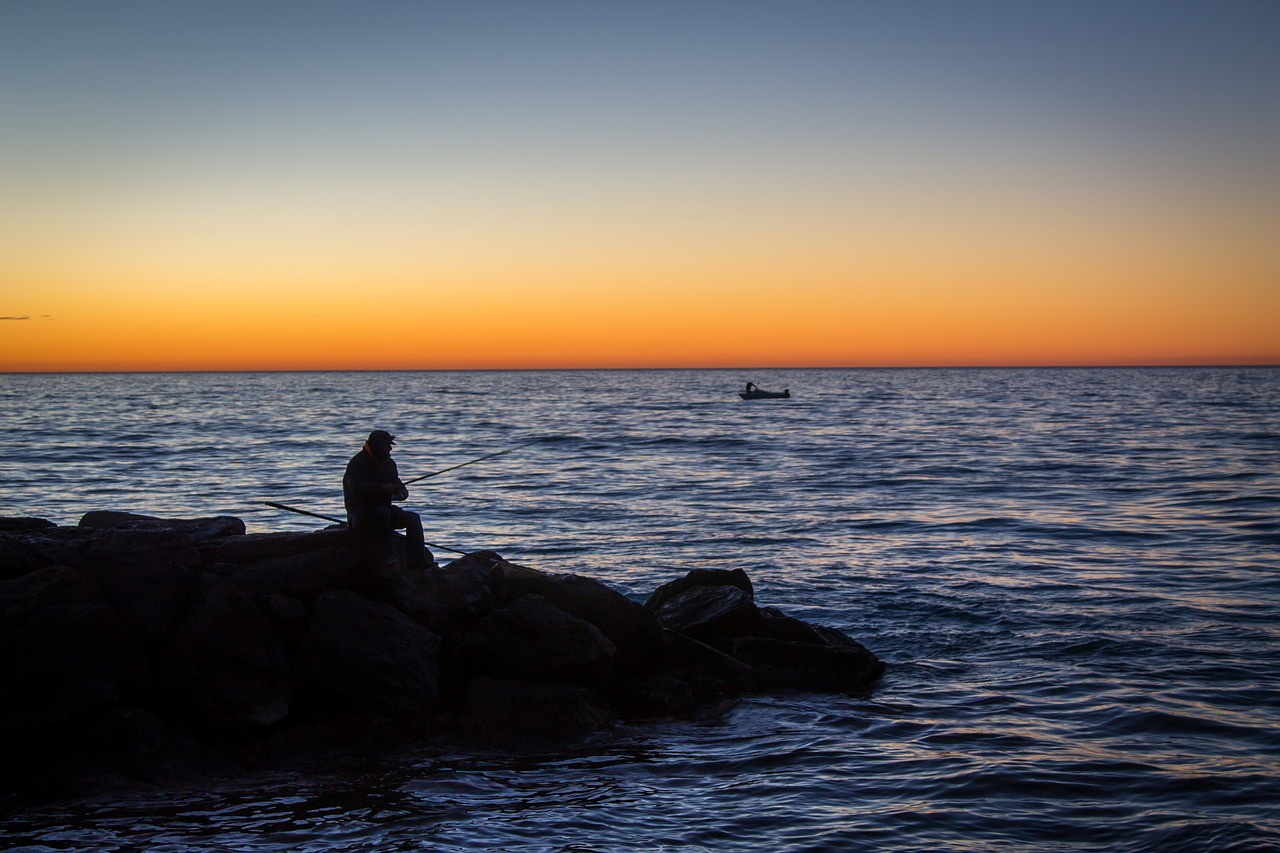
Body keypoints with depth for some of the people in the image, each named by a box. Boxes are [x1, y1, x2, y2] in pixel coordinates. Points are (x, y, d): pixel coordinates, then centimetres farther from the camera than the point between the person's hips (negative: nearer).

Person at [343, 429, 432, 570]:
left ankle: (418, 560, -23)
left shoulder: (388, 463, 13)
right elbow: (356, 489, -26)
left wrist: (402, 491, -3)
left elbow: (396, 483, 23)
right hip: (361, 514, -7)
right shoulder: (357, 463, -12)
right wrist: (382, 488, -32)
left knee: (413, 518, -14)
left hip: (384, 509, 7)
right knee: (383, 512, -38)